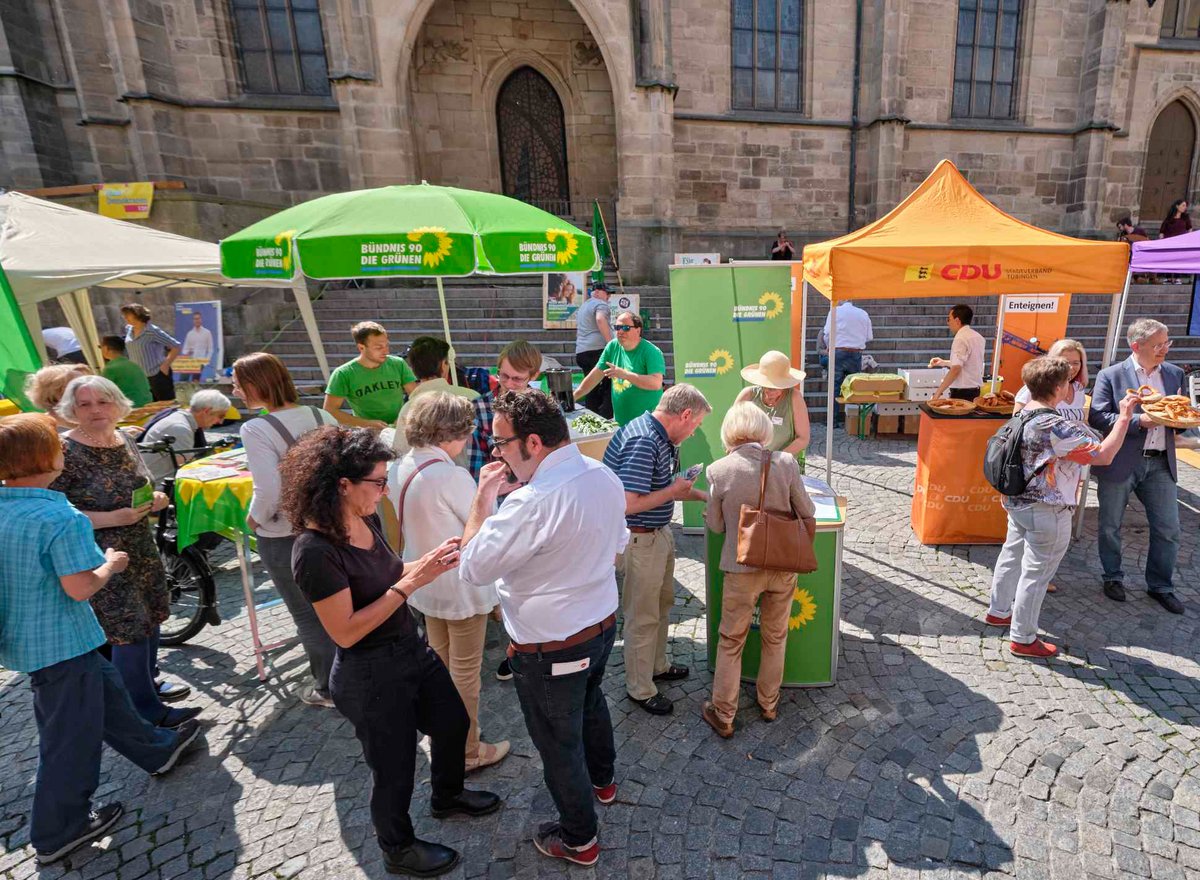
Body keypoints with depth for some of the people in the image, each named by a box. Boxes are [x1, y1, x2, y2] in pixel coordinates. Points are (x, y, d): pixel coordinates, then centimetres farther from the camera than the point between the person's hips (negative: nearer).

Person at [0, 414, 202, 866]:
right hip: (61, 643, -9)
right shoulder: (61, 517, -27)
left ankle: (157, 749, 43)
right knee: (71, 735, 9)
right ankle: (57, 833, 26)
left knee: (106, 689, 24)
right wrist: (111, 565, -9)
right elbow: (80, 589, -26)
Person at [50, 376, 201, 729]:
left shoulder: (126, 440, 4)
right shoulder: (64, 451, -16)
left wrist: (154, 499, -4)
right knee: (130, 631, -1)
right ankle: (148, 711, 16)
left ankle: (146, 685, 40)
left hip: (143, 550, 7)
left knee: (150, 621, 18)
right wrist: (111, 518, -24)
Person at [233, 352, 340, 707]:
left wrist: (256, 517, -6)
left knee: (307, 614, 13)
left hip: (283, 535, -5)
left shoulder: (257, 429, -20)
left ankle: (329, 689, 29)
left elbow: (268, 491, -25)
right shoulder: (322, 416, -5)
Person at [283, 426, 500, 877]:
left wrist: (430, 561, -11)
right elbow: (345, 632, -26)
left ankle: (447, 797, 56)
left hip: (412, 650, 8)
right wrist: (411, 583, -29)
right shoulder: (316, 551, -28)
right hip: (370, 676, -8)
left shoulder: (366, 520, -6)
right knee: (394, 767, 17)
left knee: (453, 721, 26)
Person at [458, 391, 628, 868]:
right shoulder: (604, 476, -8)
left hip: (549, 648, -8)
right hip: (602, 623, 8)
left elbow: (473, 566, -23)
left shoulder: (533, 503, -34)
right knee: (591, 702, 33)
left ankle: (578, 839, 41)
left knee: (558, 743, 17)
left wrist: (484, 496, -15)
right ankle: (602, 779, 61)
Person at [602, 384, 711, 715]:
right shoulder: (642, 441, -27)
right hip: (640, 539, -10)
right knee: (643, 617, 8)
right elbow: (628, 504, -31)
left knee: (662, 603, 25)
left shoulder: (659, 437, 4)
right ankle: (640, 688, 27)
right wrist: (673, 492, -19)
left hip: (659, 533, 10)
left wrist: (701, 495, 9)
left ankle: (657, 665, 46)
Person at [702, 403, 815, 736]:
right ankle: (769, 705, 40)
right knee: (775, 638, 22)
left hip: (742, 568, -2)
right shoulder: (786, 462, -12)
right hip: (783, 566, 2)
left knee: (731, 642, 15)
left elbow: (715, 525, -5)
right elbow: (807, 515, -2)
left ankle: (723, 715, 27)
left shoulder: (719, 470, -16)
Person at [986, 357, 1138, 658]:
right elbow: (1103, 455, -23)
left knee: (1011, 558, 23)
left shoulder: (1024, 414, 1)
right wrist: (1124, 417, -17)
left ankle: (998, 612, 40)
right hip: (1047, 512, -9)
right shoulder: (1056, 427, -27)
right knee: (1035, 574, 4)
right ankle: (1022, 639, 17)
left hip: (1018, 503, 9)